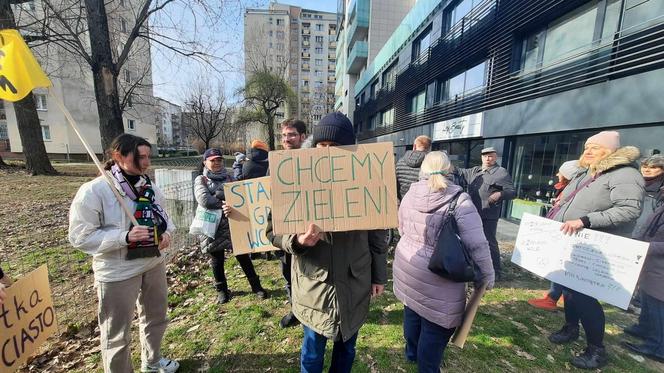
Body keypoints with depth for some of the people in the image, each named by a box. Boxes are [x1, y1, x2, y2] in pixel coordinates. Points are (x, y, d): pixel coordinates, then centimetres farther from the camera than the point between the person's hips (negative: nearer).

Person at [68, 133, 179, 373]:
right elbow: (80, 236, -16)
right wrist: (125, 237, -28)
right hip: (118, 273, -6)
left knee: (156, 317, 24)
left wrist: (167, 232, -6)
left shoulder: (149, 186, 1)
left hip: (154, 264, 7)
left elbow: (162, 215, 13)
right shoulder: (93, 191, -18)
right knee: (117, 333, 12)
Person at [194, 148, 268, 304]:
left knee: (243, 256, 7)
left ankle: (256, 285, 21)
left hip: (232, 224, 2)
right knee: (217, 260, 12)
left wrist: (218, 194, -19)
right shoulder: (201, 180, -1)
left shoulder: (229, 178, 9)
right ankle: (221, 290, 33)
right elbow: (204, 200, -18)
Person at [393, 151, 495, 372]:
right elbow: (477, 245, -18)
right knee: (435, 328, 14)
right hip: (437, 278, -6)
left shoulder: (410, 194, -2)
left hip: (406, 266, 6)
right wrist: (487, 276, -3)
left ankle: (412, 352, 52)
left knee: (412, 311, 27)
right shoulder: (459, 200, -17)